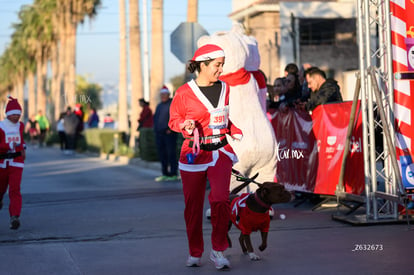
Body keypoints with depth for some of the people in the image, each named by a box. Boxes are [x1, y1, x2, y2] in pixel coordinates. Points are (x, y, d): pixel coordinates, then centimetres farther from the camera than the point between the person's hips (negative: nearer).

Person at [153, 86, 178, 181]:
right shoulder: (159, 105, 20)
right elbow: (155, 117, 27)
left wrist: (170, 129, -17)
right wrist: (155, 128, 13)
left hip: (169, 133, -8)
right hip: (159, 133, 8)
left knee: (171, 153, -7)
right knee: (162, 154, 9)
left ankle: (173, 174, -4)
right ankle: (165, 174, 15)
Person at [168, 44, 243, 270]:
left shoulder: (224, 88, 8)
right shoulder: (184, 92, -6)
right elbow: (174, 120, 2)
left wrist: (236, 132, 6)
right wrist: (185, 126, -18)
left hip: (220, 151, 2)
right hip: (194, 153, -2)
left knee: (221, 199, -16)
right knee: (193, 206, 6)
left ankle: (218, 250, -2)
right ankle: (195, 252, 24)